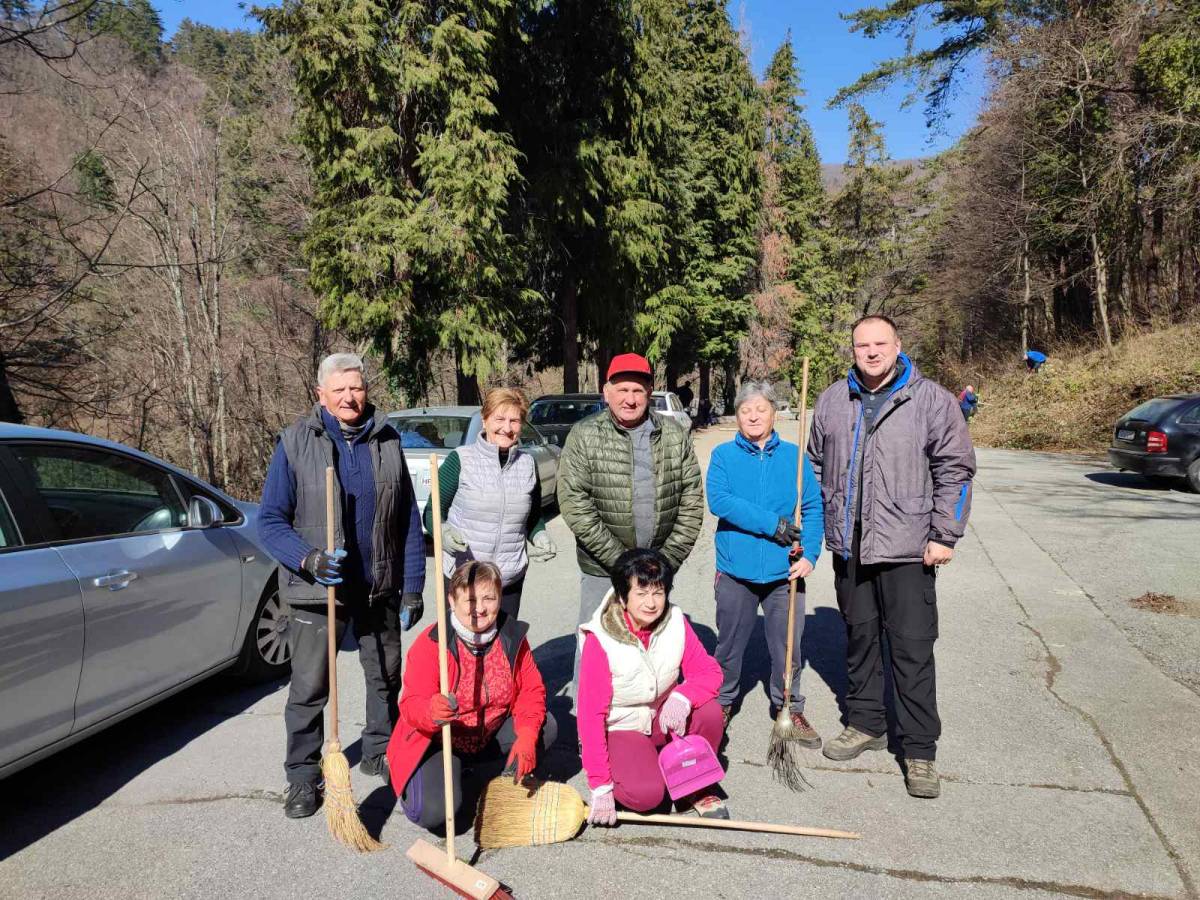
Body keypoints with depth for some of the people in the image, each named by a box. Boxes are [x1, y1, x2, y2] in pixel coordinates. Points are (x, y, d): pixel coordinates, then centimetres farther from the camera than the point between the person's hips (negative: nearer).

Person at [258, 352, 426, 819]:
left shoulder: (387, 442, 2)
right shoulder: (295, 443, -6)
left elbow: (409, 522, 3)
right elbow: (270, 520, -7)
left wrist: (413, 587, 0)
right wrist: (307, 559, -24)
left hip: (380, 587, 3)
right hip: (316, 588, -3)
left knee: (386, 677, 15)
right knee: (309, 687, 3)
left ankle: (380, 752, 36)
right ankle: (303, 776, 21)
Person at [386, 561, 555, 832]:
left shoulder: (512, 636, -9)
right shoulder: (430, 643, -22)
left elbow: (531, 689, -6)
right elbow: (411, 704, -28)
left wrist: (526, 737, -22)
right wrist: (432, 712, -53)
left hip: (489, 737, 5)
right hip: (436, 742, -5)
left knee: (546, 727, -14)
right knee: (434, 811, -27)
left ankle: (471, 781, -4)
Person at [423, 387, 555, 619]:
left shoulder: (527, 464, 6)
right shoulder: (461, 459, -5)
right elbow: (432, 511, -1)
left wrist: (539, 537, -2)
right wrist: (443, 532, -22)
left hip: (511, 581, 4)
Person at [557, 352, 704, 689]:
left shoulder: (673, 434, 3)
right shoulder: (585, 435, -6)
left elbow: (692, 497, 3)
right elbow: (573, 502, -12)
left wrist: (669, 558, -6)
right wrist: (620, 560, -15)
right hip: (603, 571, -3)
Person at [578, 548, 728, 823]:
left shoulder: (675, 622, -12)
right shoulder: (599, 641, -24)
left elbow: (709, 671, -10)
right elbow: (591, 714, -22)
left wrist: (682, 697, -34)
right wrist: (600, 786, -23)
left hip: (664, 720, 4)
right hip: (619, 730, -4)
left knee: (709, 711, -24)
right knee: (646, 793, -29)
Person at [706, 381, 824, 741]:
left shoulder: (793, 455, 3)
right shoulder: (723, 455, -1)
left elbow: (813, 508, 0)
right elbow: (719, 500, -17)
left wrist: (809, 554, -14)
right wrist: (774, 525, -21)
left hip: (784, 573, 1)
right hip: (736, 569, -1)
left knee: (787, 646, 12)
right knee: (729, 644, 15)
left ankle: (789, 707, 32)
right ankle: (723, 703, 35)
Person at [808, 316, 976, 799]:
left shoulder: (931, 399, -4)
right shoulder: (832, 400, 8)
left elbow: (955, 470, -3)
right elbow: (816, 466, 16)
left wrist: (944, 536, -7)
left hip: (906, 548, -4)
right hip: (848, 546, 5)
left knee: (912, 647, -2)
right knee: (859, 637, 15)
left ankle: (920, 750, 10)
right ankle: (865, 724, 32)